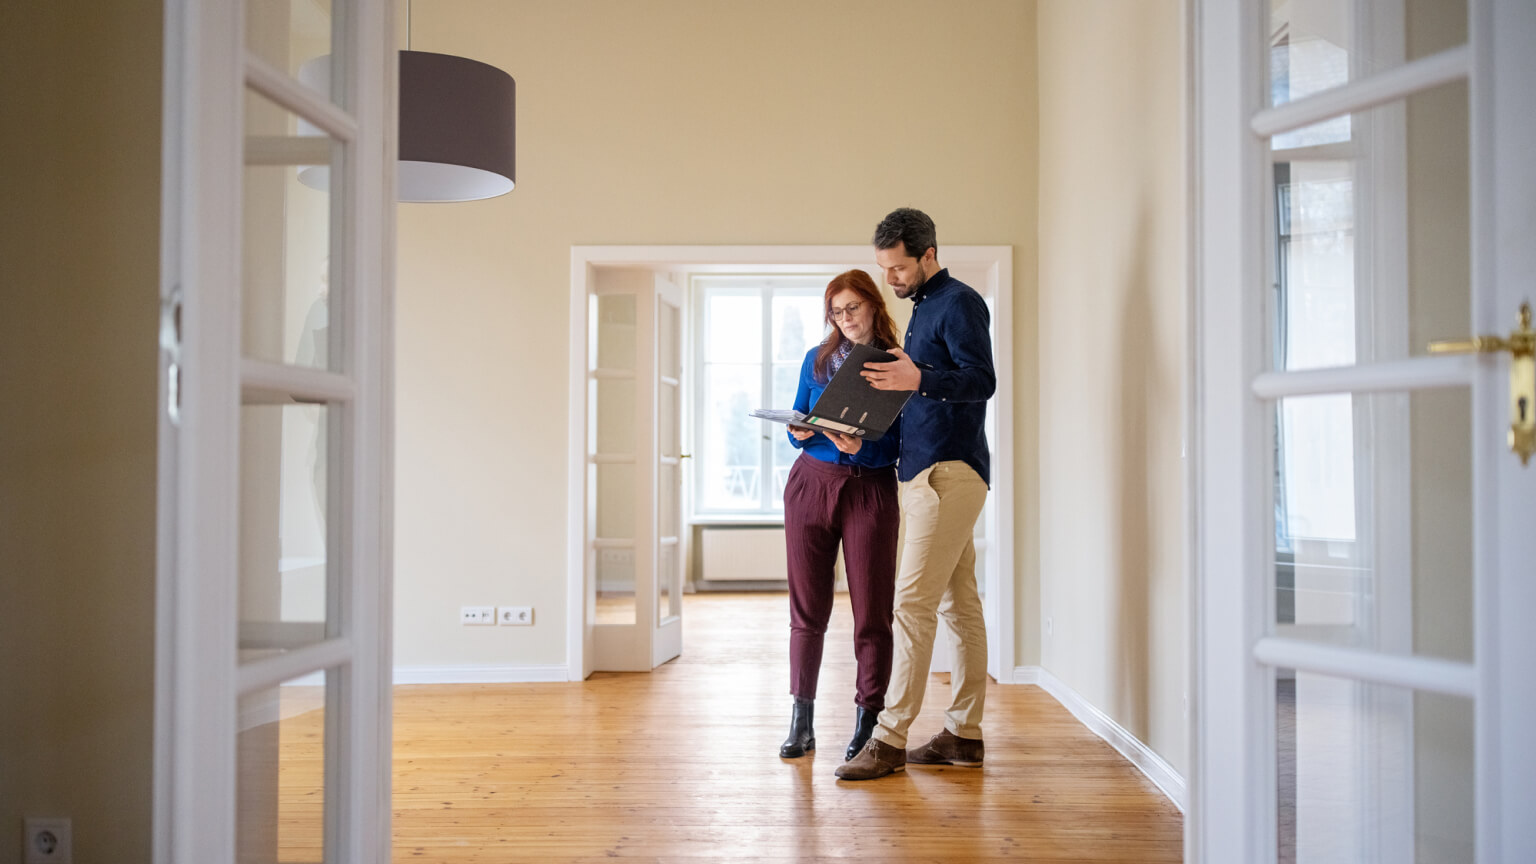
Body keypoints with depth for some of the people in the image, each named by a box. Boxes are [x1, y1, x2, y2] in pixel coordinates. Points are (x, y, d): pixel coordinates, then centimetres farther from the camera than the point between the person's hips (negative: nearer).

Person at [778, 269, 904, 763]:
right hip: (811, 484, 3)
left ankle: (866, 722, 9)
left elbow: (900, 444, -3)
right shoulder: (817, 359, 11)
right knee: (807, 607, 4)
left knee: (871, 611, -1)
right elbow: (797, 423, 15)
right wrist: (800, 434, -7)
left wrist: (861, 448, -20)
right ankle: (801, 722, 12)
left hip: (871, 490, -2)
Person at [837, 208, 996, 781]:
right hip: (925, 470, 10)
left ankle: (891, 739, -8)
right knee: (958, 604, 10)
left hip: (948, 471, -10)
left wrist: (918, 379, -32)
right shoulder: (924, 308, 22)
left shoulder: (958, 302, -7)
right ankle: (964, 734, 15)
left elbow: (981, 380, -18)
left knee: (913, 601, -12)